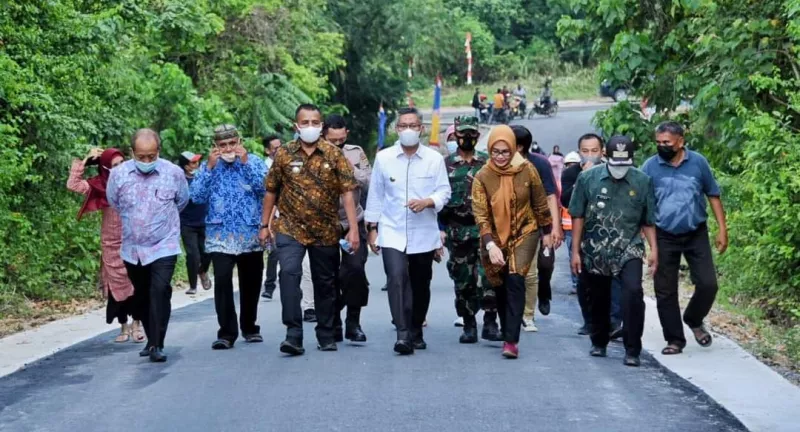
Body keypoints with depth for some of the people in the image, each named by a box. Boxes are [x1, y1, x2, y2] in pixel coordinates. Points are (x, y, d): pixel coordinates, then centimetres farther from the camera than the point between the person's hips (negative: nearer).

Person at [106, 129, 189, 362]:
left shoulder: (174, 173, -10)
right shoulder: (118, 174, -7)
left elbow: (182, 201, 9)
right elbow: (113, 203, 12)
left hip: (164, 246, -3)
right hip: (132, 248, 3)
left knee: (160, 292, -16)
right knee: (142, 296, 13)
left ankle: (157, 345, -12)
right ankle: (152, 339, 28)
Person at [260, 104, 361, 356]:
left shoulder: (334, 154, -2)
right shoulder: (283, 154, 1)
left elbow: (347, 192, -6)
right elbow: (271, 191, 9)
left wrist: (353, 229, -12)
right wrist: (265, 225, 8)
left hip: (326, 231, 1)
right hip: (290, 229, 0)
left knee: (325, 283, 10)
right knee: (289, 273, -21)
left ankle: (326, 336, 25)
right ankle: (293, 334, -20)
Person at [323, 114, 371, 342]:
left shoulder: (356, 153, 3)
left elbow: (370, 186, -5)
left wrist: (352, 169, -15)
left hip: (353, 223, 1)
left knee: (355, 269, -11)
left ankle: (353, 322, 3)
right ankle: (334, 324, 18)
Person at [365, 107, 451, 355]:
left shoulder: (434, 159, 3)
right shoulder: (383, 158, 3)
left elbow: (444, 192, 2)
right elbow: (375, 195, 7)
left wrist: (427, 202, -19)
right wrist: (372, 228, 5)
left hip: (424, 234, 1)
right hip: (392, 233, -1)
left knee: (421, 285, 10)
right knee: (397, 279, -19)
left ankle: (416, 332, 27)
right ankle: (403, 334, -23)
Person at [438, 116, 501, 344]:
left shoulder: (487, 163, 6)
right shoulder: (445, 165, 6)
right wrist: (440, 228, -2)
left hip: (484, 228, -1)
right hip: (457, 231, 1)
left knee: (487, 275, -14)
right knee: (463, 280, 6)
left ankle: (490, 323, -11)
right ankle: (469, 326, 14)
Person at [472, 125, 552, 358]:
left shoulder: (527, 170, -10)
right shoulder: (482, 177, -12)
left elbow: (540, 203, 3)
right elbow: (480, 214, -17)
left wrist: (546, 232, 11)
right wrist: (490, 245, -28)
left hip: (524, 233, -2)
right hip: (496, 237, 2)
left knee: (515, 282, -17)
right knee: (501, 287, 10)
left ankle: (511, 340, -19)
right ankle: (508, 334, 27)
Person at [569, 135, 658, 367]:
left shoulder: (643, 181, 0)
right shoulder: (588, 178, -2)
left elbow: (649, 221, 5)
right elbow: (578, 217, 1)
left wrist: (654, 249, -4)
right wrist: (575, 251, -1)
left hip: (629, 250, -1)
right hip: (594, 252, 1)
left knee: (633, 291, -20)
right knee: (598, 299, 12)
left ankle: (632, 350, -10)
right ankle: (599, 343, 36)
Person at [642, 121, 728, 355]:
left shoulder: (698, 162, -5)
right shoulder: (650, 167, -7)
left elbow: (713, 195, 4)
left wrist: (722, 229, 0)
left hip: (696, 234, 0)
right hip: (664, 237, 0)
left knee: (708, 284, -4)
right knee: (665, 291, 3)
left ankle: (694, 320, 24)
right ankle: (675, 339, 17)